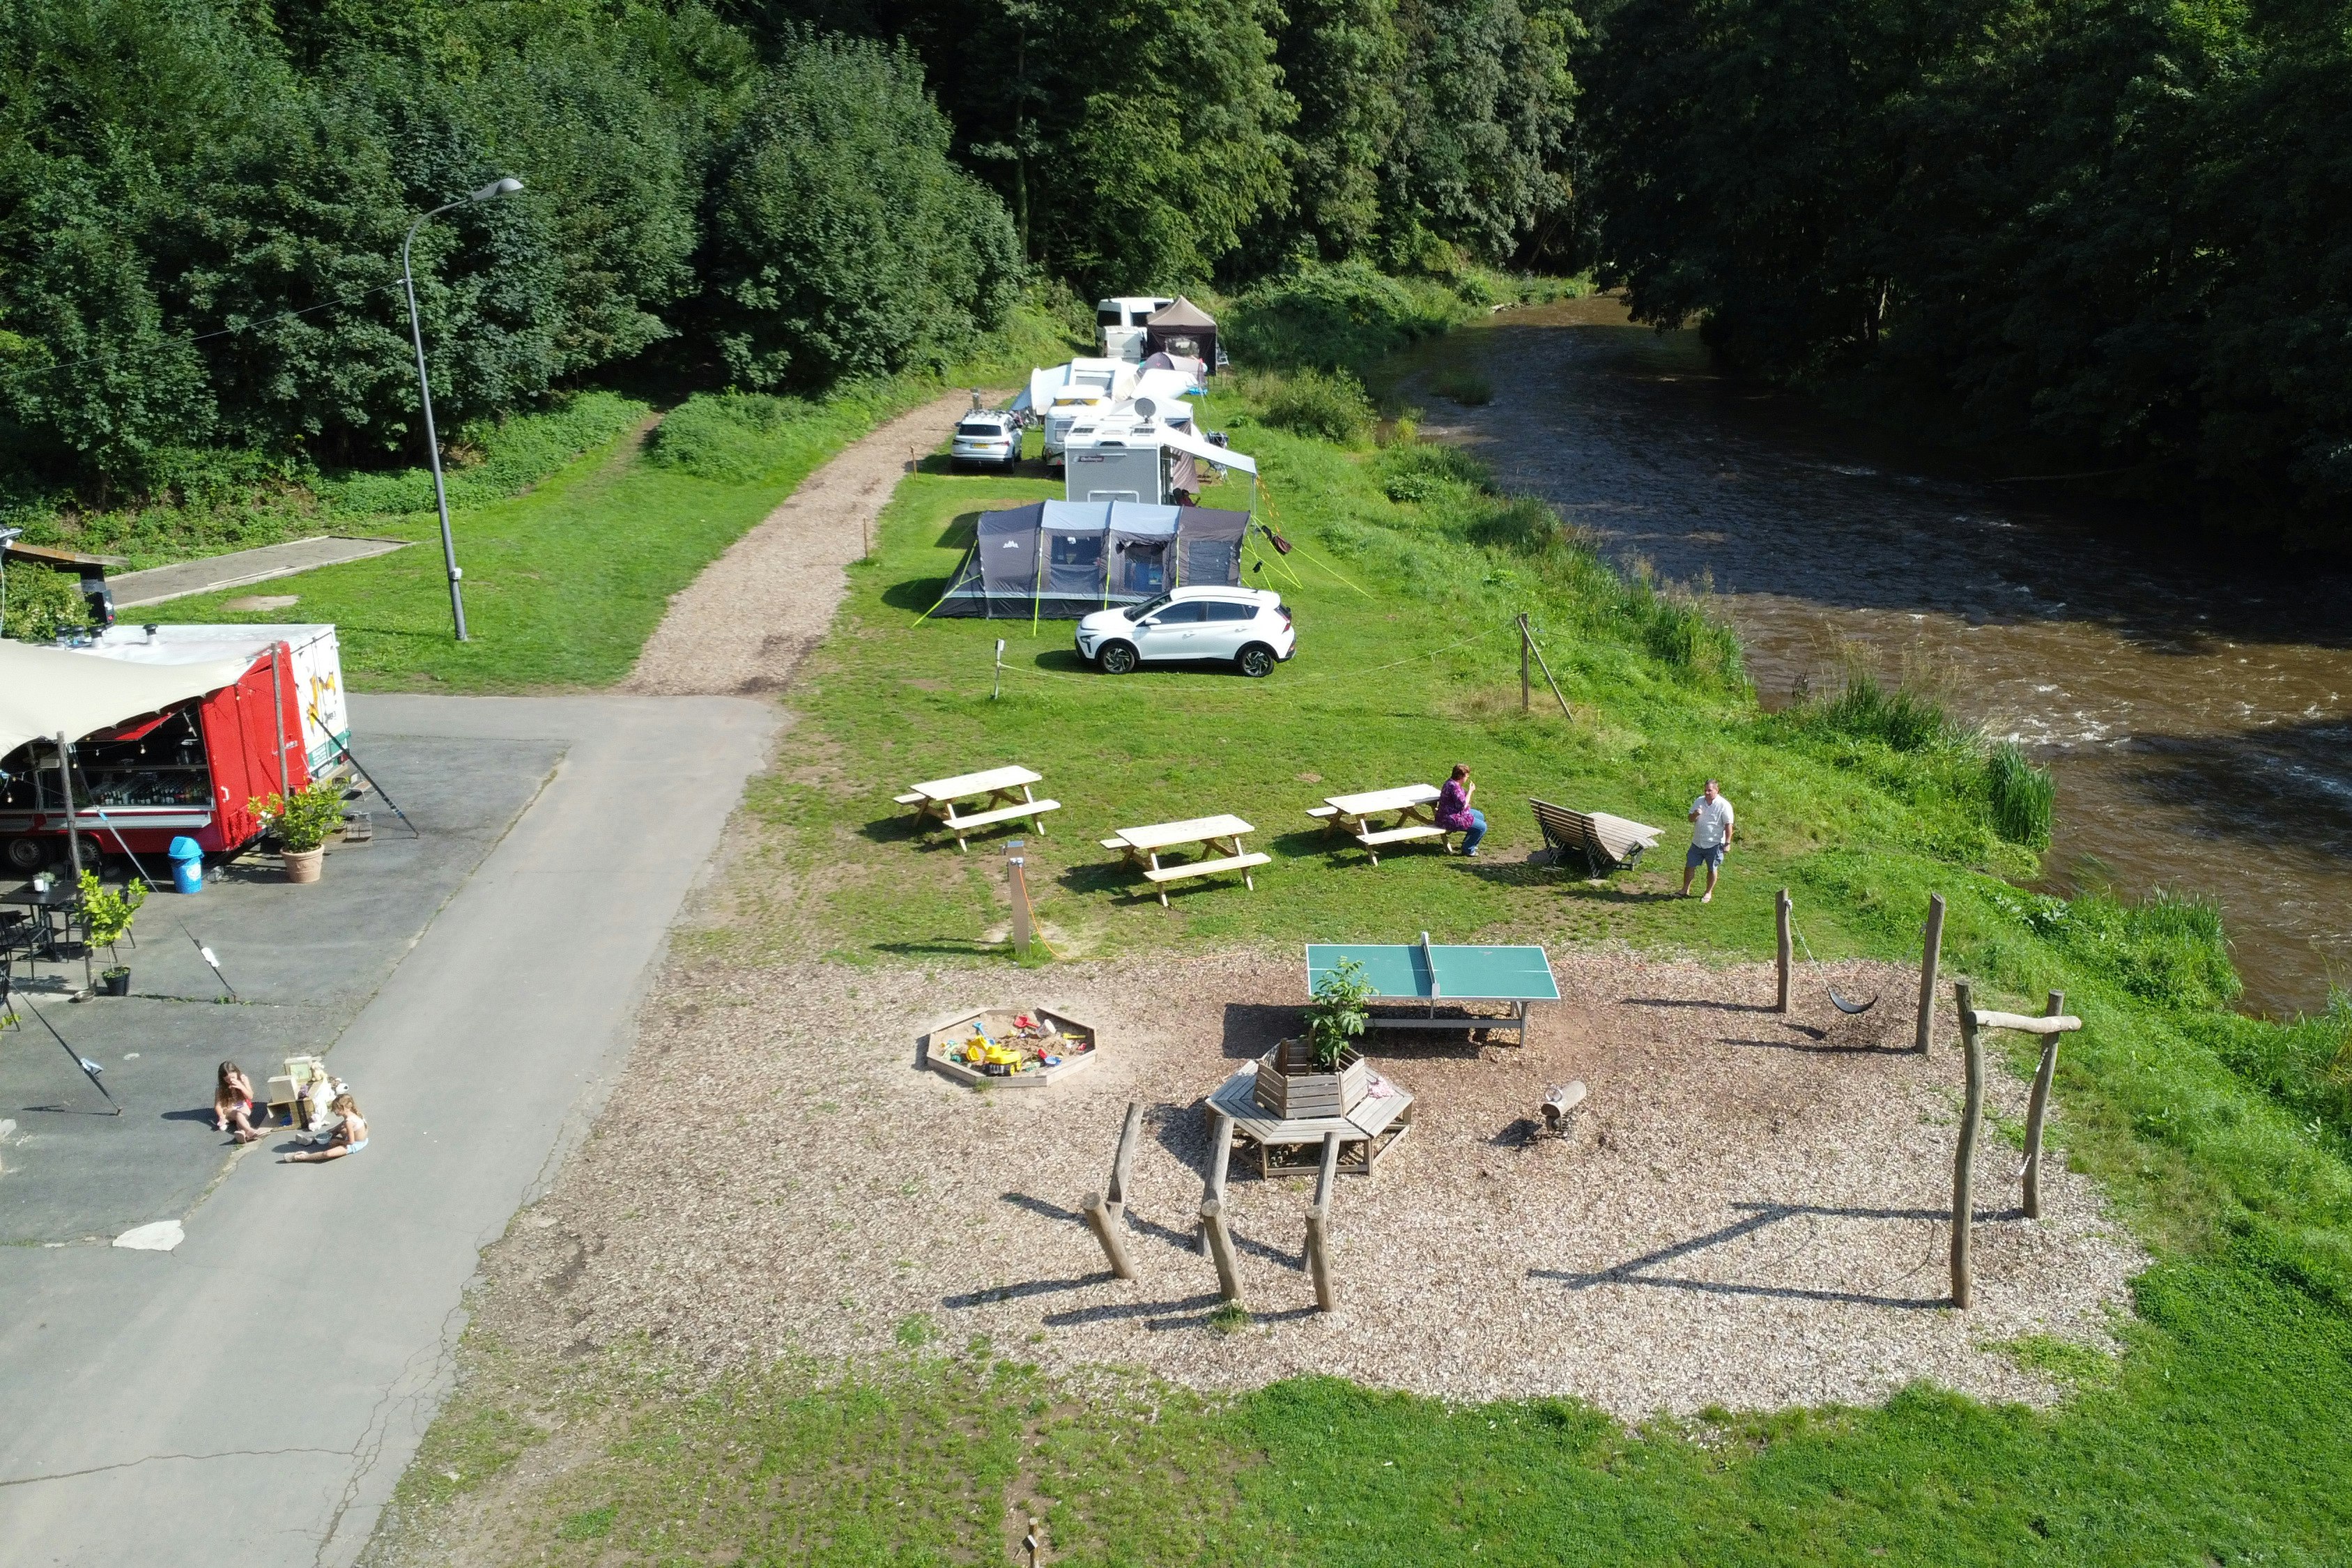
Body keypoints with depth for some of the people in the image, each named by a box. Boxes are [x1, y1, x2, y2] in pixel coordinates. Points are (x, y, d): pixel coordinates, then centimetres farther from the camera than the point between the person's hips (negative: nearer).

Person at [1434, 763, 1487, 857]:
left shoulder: (1451, 782, 6)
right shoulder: (1454, 786, -28)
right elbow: (1463, 805, -24)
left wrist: (1468, 791, 4)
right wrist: (1470, 791, -15)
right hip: (1451, 820, -12)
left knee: (1480, 816, 26)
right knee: (1482, 827, -12)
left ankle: (1469, 843, 35)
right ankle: (1468, 849, 5)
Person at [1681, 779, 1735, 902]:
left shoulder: (1724, 805, -13)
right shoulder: (1699, 801, 1)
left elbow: (1728, 825, -11)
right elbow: (1690, 819, 7)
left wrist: (1727, 843, -14)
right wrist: (1695, 815, -17)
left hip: (1714, 844, -4)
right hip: (1697, 842, 5)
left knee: (1712, 869, 9)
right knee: (1689, 866, 10)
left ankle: (1709, 893, 25)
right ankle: (1685, 890, 26)